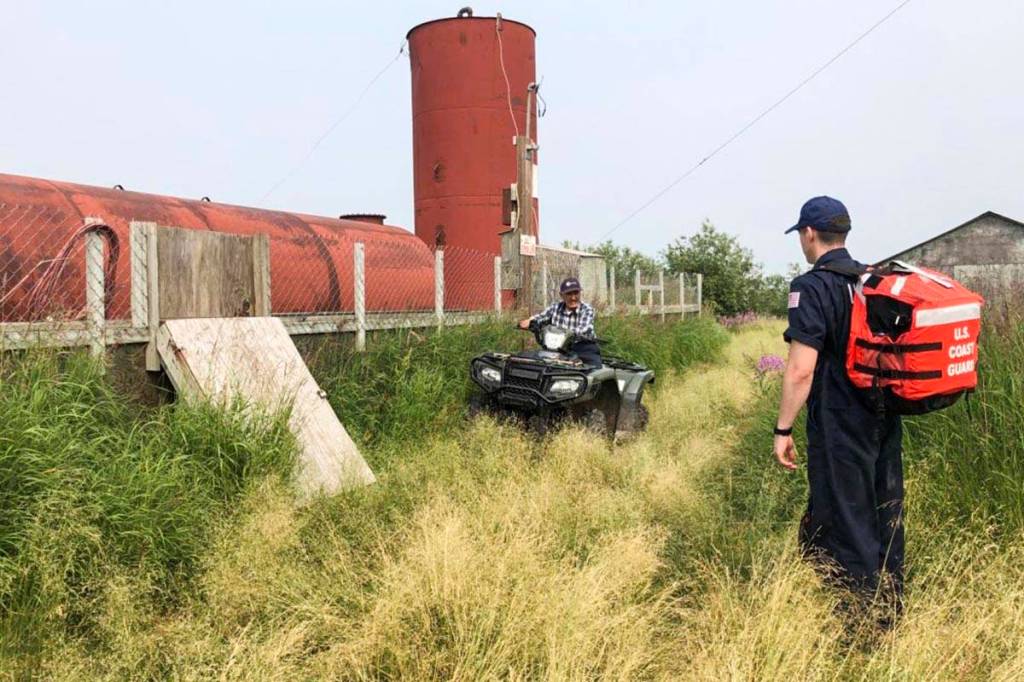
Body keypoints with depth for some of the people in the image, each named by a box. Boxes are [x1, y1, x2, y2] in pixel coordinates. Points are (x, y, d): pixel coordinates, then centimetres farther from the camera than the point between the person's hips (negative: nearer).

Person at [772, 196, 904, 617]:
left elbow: (801, 369, -20)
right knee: (885, 516, 17)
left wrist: (783, 429, -13)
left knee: (845, 523, 3)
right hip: (885, 420, 8)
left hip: (839, 426, -8)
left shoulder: (812, 287, -15)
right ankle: (889, 609, 31)